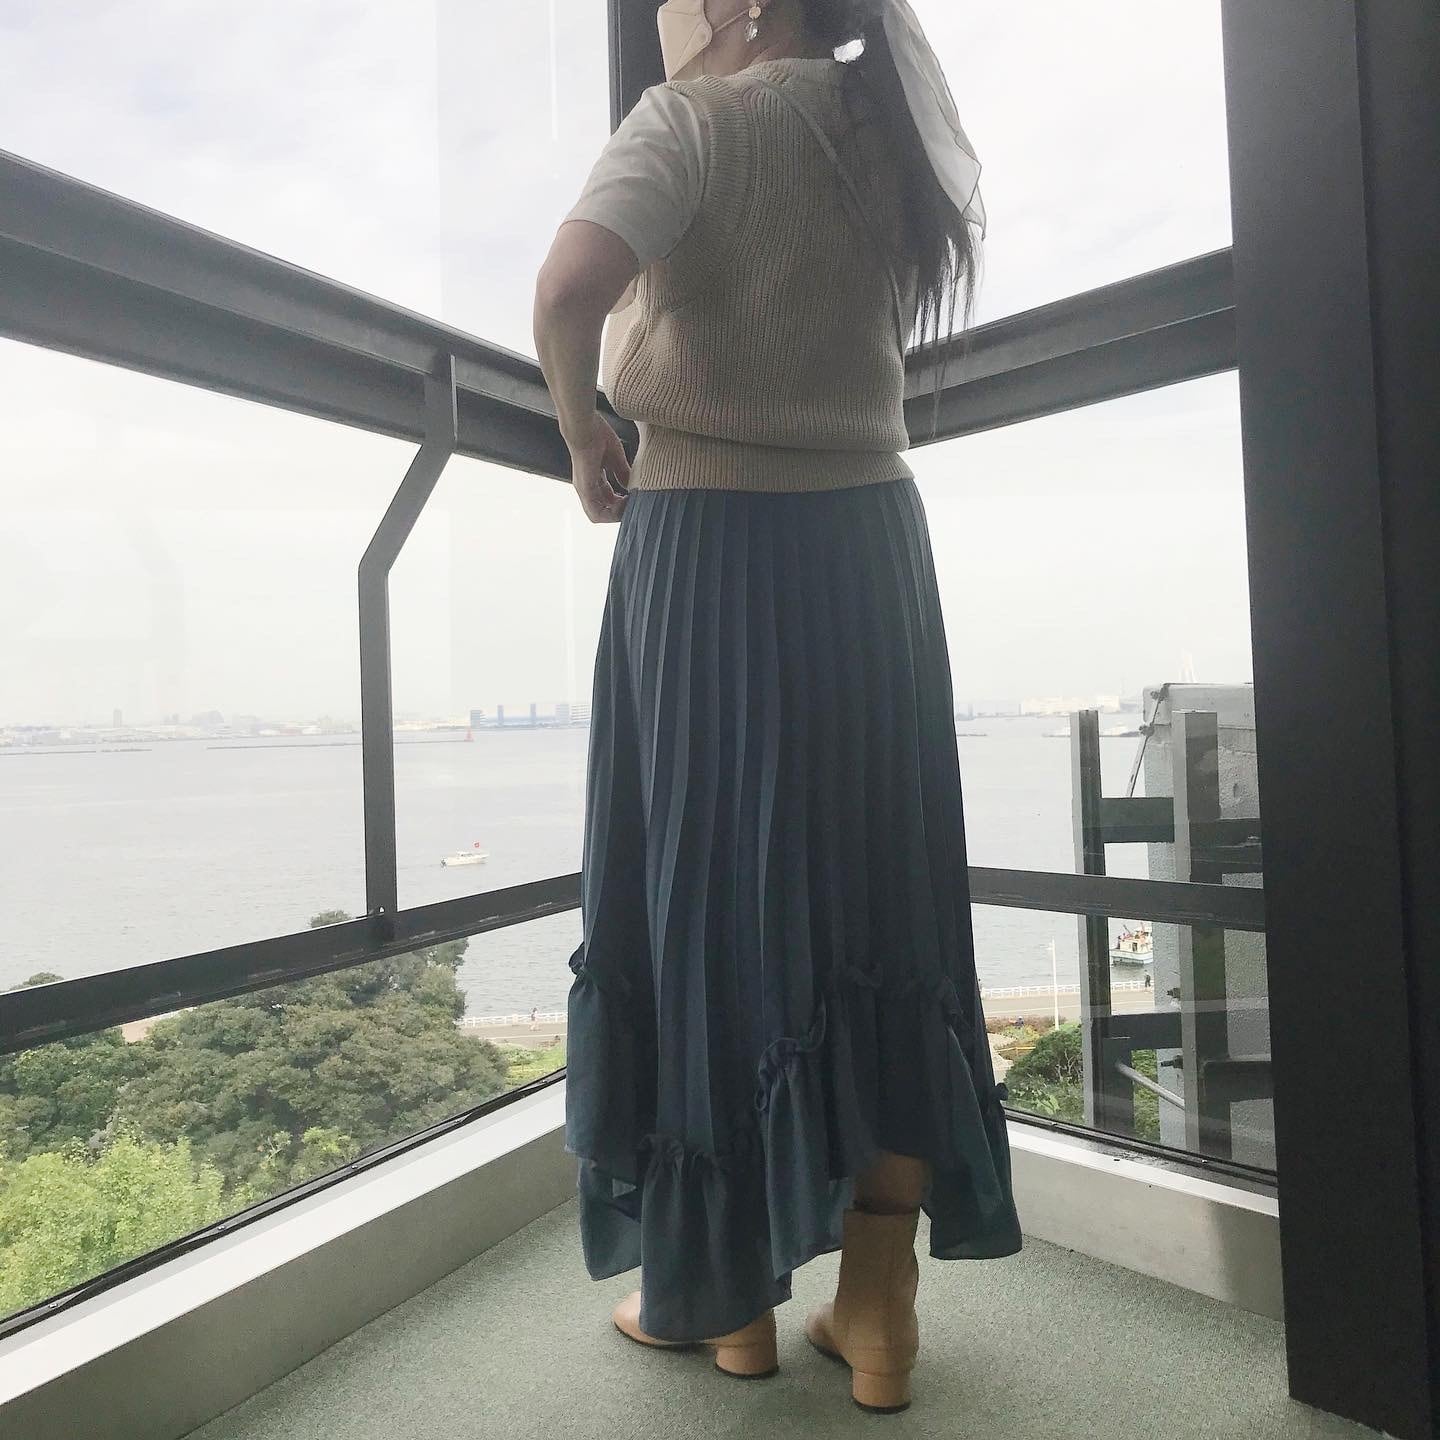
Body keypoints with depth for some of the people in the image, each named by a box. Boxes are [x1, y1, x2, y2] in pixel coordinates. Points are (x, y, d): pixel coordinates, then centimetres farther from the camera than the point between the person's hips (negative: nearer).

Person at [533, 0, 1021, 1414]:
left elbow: (568, 288, -20)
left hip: (710, 544, -6)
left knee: (706, 887, 3)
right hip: (871, 540, 6)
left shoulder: (693, 121, -1)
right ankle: (878, 1311, 16)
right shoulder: (884, 132, 18)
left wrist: (582, 433, -3)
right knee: (879, 894, 6)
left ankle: (723, 1293, 18)